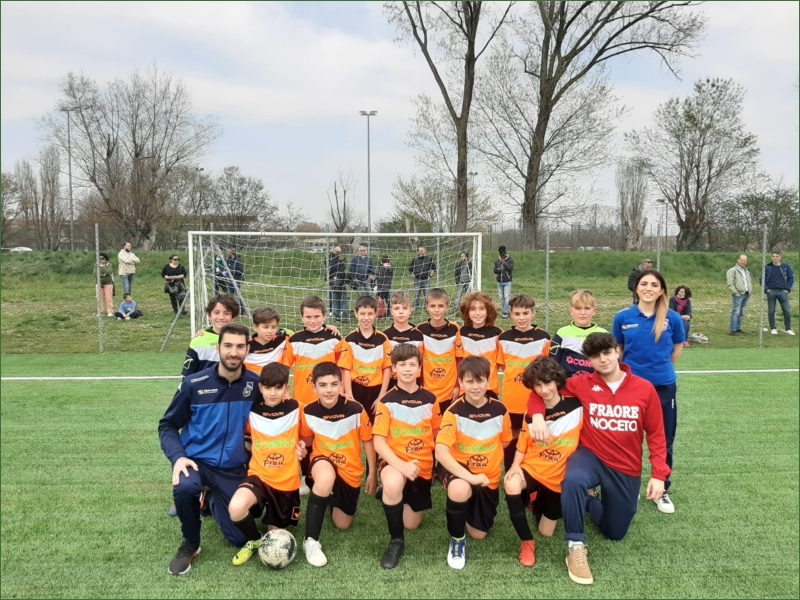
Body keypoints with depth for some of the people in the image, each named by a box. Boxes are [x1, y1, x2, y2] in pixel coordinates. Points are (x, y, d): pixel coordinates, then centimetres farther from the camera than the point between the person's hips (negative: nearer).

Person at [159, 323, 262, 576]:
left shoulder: (255, 385, -7)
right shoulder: (194, 384, -11)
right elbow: (167, 425, -1)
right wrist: (178, 457, -17)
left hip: (233, 468, 2)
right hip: (196, 459, -2)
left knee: (240, 539, 1)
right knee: (184, 488, -37)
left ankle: (215, 502, 34)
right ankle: (190, 543, -5)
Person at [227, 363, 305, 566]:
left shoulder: (296, 408, -7)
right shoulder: (252, 411, -7)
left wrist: (302, 447, -5)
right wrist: (251, 446, -4)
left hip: (287, 481, 0)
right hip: (259, 476, 0)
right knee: (236, 508, -31)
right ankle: (254, 541, 1)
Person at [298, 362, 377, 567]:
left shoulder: (355, 410, -20)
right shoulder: (309, 412, -14)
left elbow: (367, 441, -5)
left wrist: (372, 474, 1)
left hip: (350, 470, 1)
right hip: (323, 462, -1)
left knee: (342, 524, 11)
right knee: (326, 477, -40)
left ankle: (334, 496, 46)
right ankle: (311, 542, -25)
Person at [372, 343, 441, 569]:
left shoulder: (430, 400, -1)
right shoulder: (387, 402, -11)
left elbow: (437, 434, 11)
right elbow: (378, 442, -16)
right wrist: (401, 465, -29)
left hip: (422, 466, 3)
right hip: (395, 461, -3)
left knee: (411, 524, 10)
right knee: (393, 483, -39)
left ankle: (399, 496, 44)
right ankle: (396, 541, -15)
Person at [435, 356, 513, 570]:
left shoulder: (500, 410, -8)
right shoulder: (454, 412, -19)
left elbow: (504, 443, 10)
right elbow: (441, 452, -27)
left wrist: (487, 459, -2)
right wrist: (470, 476, -34)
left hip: (488, 477, 4)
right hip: (459, 470, -3)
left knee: (478, 534, 9)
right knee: (460, 489, -39)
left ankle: (473, 508, 44)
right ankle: (457, 540, -10)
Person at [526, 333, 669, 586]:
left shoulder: (645, 389, -8)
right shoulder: (583, 384, -10)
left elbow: (656, 434, -2)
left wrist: (659, 474, -9)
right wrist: (537, 416, -22)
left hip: (627, 469, 2)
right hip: (592, 456, -1)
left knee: (615, 533, 12)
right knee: (573, 481, -38)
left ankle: (592, 501, 44)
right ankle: (576, 548, -18)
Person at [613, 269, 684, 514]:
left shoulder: (673, 318, -7)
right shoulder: (623, 317, -6)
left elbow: (677, 349, 9)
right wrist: (630, 369, 10)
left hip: (664, 386, 0)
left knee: (663, 441, 11)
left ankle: (662, 490, 28)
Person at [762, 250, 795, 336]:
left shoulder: (786, 267, 3)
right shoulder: (768, 267, 2)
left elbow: (791, 278, 9)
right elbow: (762, 279, 7)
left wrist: (787, 289, -1)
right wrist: (766, 289, -3)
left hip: (782, 292, 0)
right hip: (771, 292, 0)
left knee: (787, 311, -1)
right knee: (771, 311, 3)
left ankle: (788, 329, 8)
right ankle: (773, 329, 13)